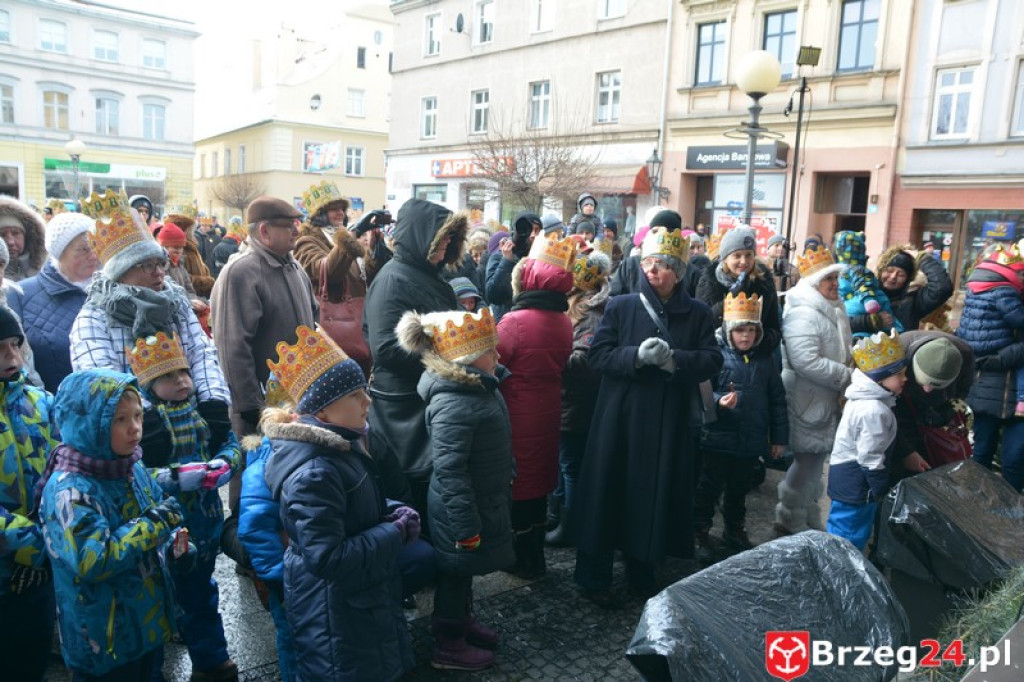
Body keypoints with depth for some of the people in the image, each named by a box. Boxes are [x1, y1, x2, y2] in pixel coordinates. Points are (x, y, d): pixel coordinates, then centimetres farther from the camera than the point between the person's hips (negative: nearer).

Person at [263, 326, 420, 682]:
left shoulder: (341, 447, 1)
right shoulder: (314, 473, -30)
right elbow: (327, 560, -33)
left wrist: (394, 512, -4)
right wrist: (396, 532, -24)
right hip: (335, 617, -9)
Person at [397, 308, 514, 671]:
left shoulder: (479, 386, 1)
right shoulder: (453, 405, -31)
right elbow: (450, 472, -30)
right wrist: (467, 526, -27)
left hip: (482, 500, 9)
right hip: (461, 509, -9)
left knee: (465, 569, 26)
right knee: (455, 572, 9)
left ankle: (463, 620, 46)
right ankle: (448, 645, 27)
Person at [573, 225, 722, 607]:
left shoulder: (697, 314, 5)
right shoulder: (621, 307, 1)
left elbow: (712, 360, -2)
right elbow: (598, 355, -5)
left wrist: (674, 359, -20)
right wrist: (636, 355, -22)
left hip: (670, 423, 2)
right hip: (620, 419, -1)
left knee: (655, 497, 10)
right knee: (607, 494, 4)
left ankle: (642, 573, 31)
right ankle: (594, 576, 20)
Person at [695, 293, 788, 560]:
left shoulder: (765, 362, 4)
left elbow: (777, 400, 9)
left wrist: (779, 437, 9)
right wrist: (718, 402, -32)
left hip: (751, 441, 4)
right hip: (718, 438, -4)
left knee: (739, 489, 21)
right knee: (709, 488, 7)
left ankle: (735, 531, 38)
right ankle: (700, 533, 21)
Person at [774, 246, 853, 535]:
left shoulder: (833, 309, 13)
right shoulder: (803, 314, -21)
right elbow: (806, 362, -30)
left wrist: (849, 373, 9)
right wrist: (847, 376, -22)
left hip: (826, 400, 10)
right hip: (808, 401, -10)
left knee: (814, 461, 18)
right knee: (808, 460, -1)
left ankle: (808, 519, 32)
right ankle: (790, 522, 14)